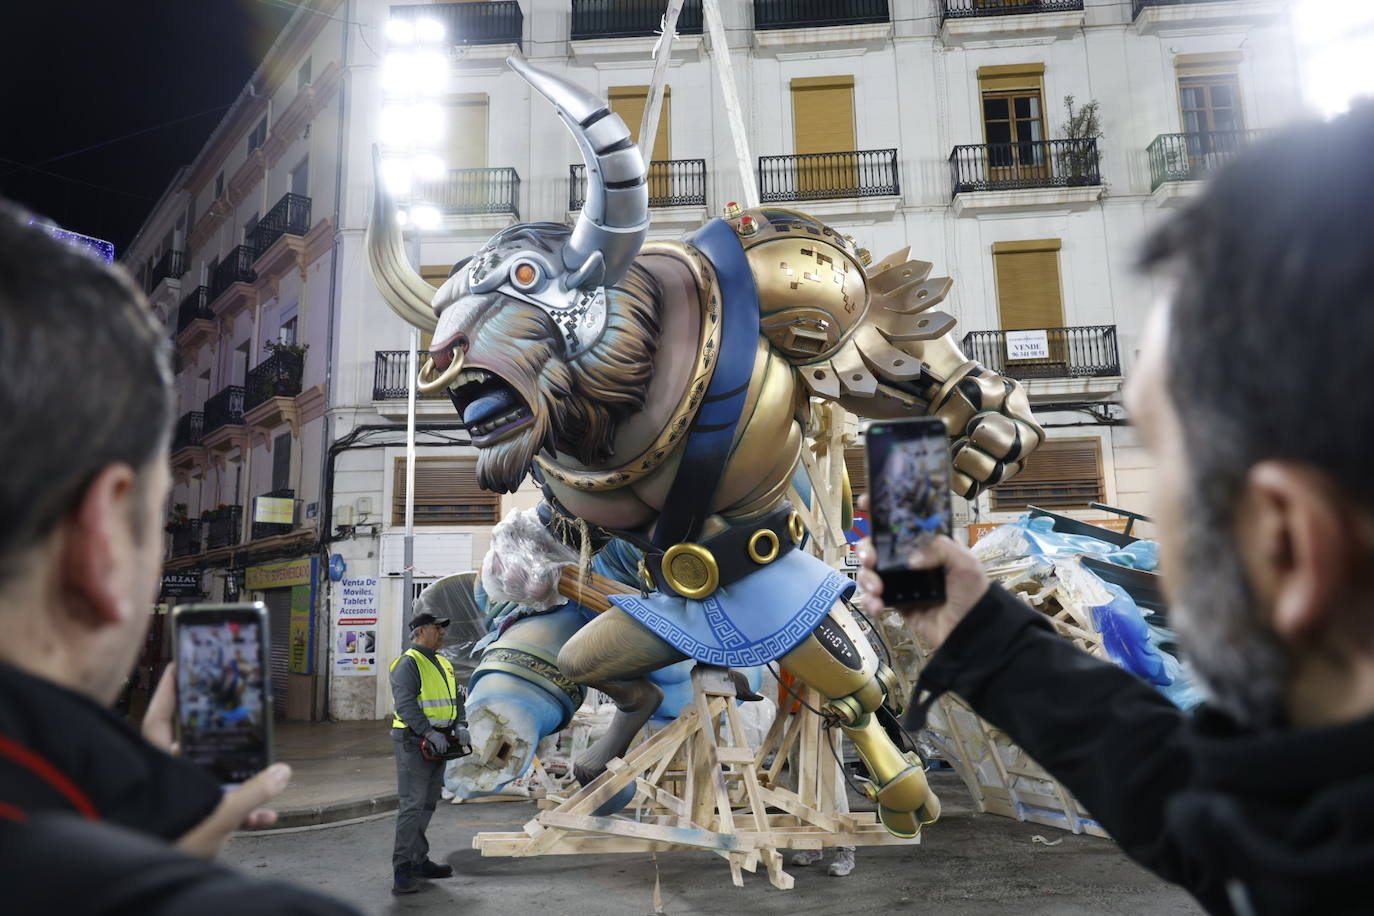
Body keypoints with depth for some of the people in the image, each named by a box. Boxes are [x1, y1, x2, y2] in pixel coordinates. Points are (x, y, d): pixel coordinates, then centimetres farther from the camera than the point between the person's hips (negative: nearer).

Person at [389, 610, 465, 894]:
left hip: (437, 742, 9)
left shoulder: (444, 664, 16)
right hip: (414, 742, -9)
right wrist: (429, 733, -26)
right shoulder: (408, 663, -12)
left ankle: (418, 860, 23)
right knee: (411, 805, -10)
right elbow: (405, 704, -22)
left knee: (428, 804, 14)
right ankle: (402, 871, -7)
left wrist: (457, 726, 2)